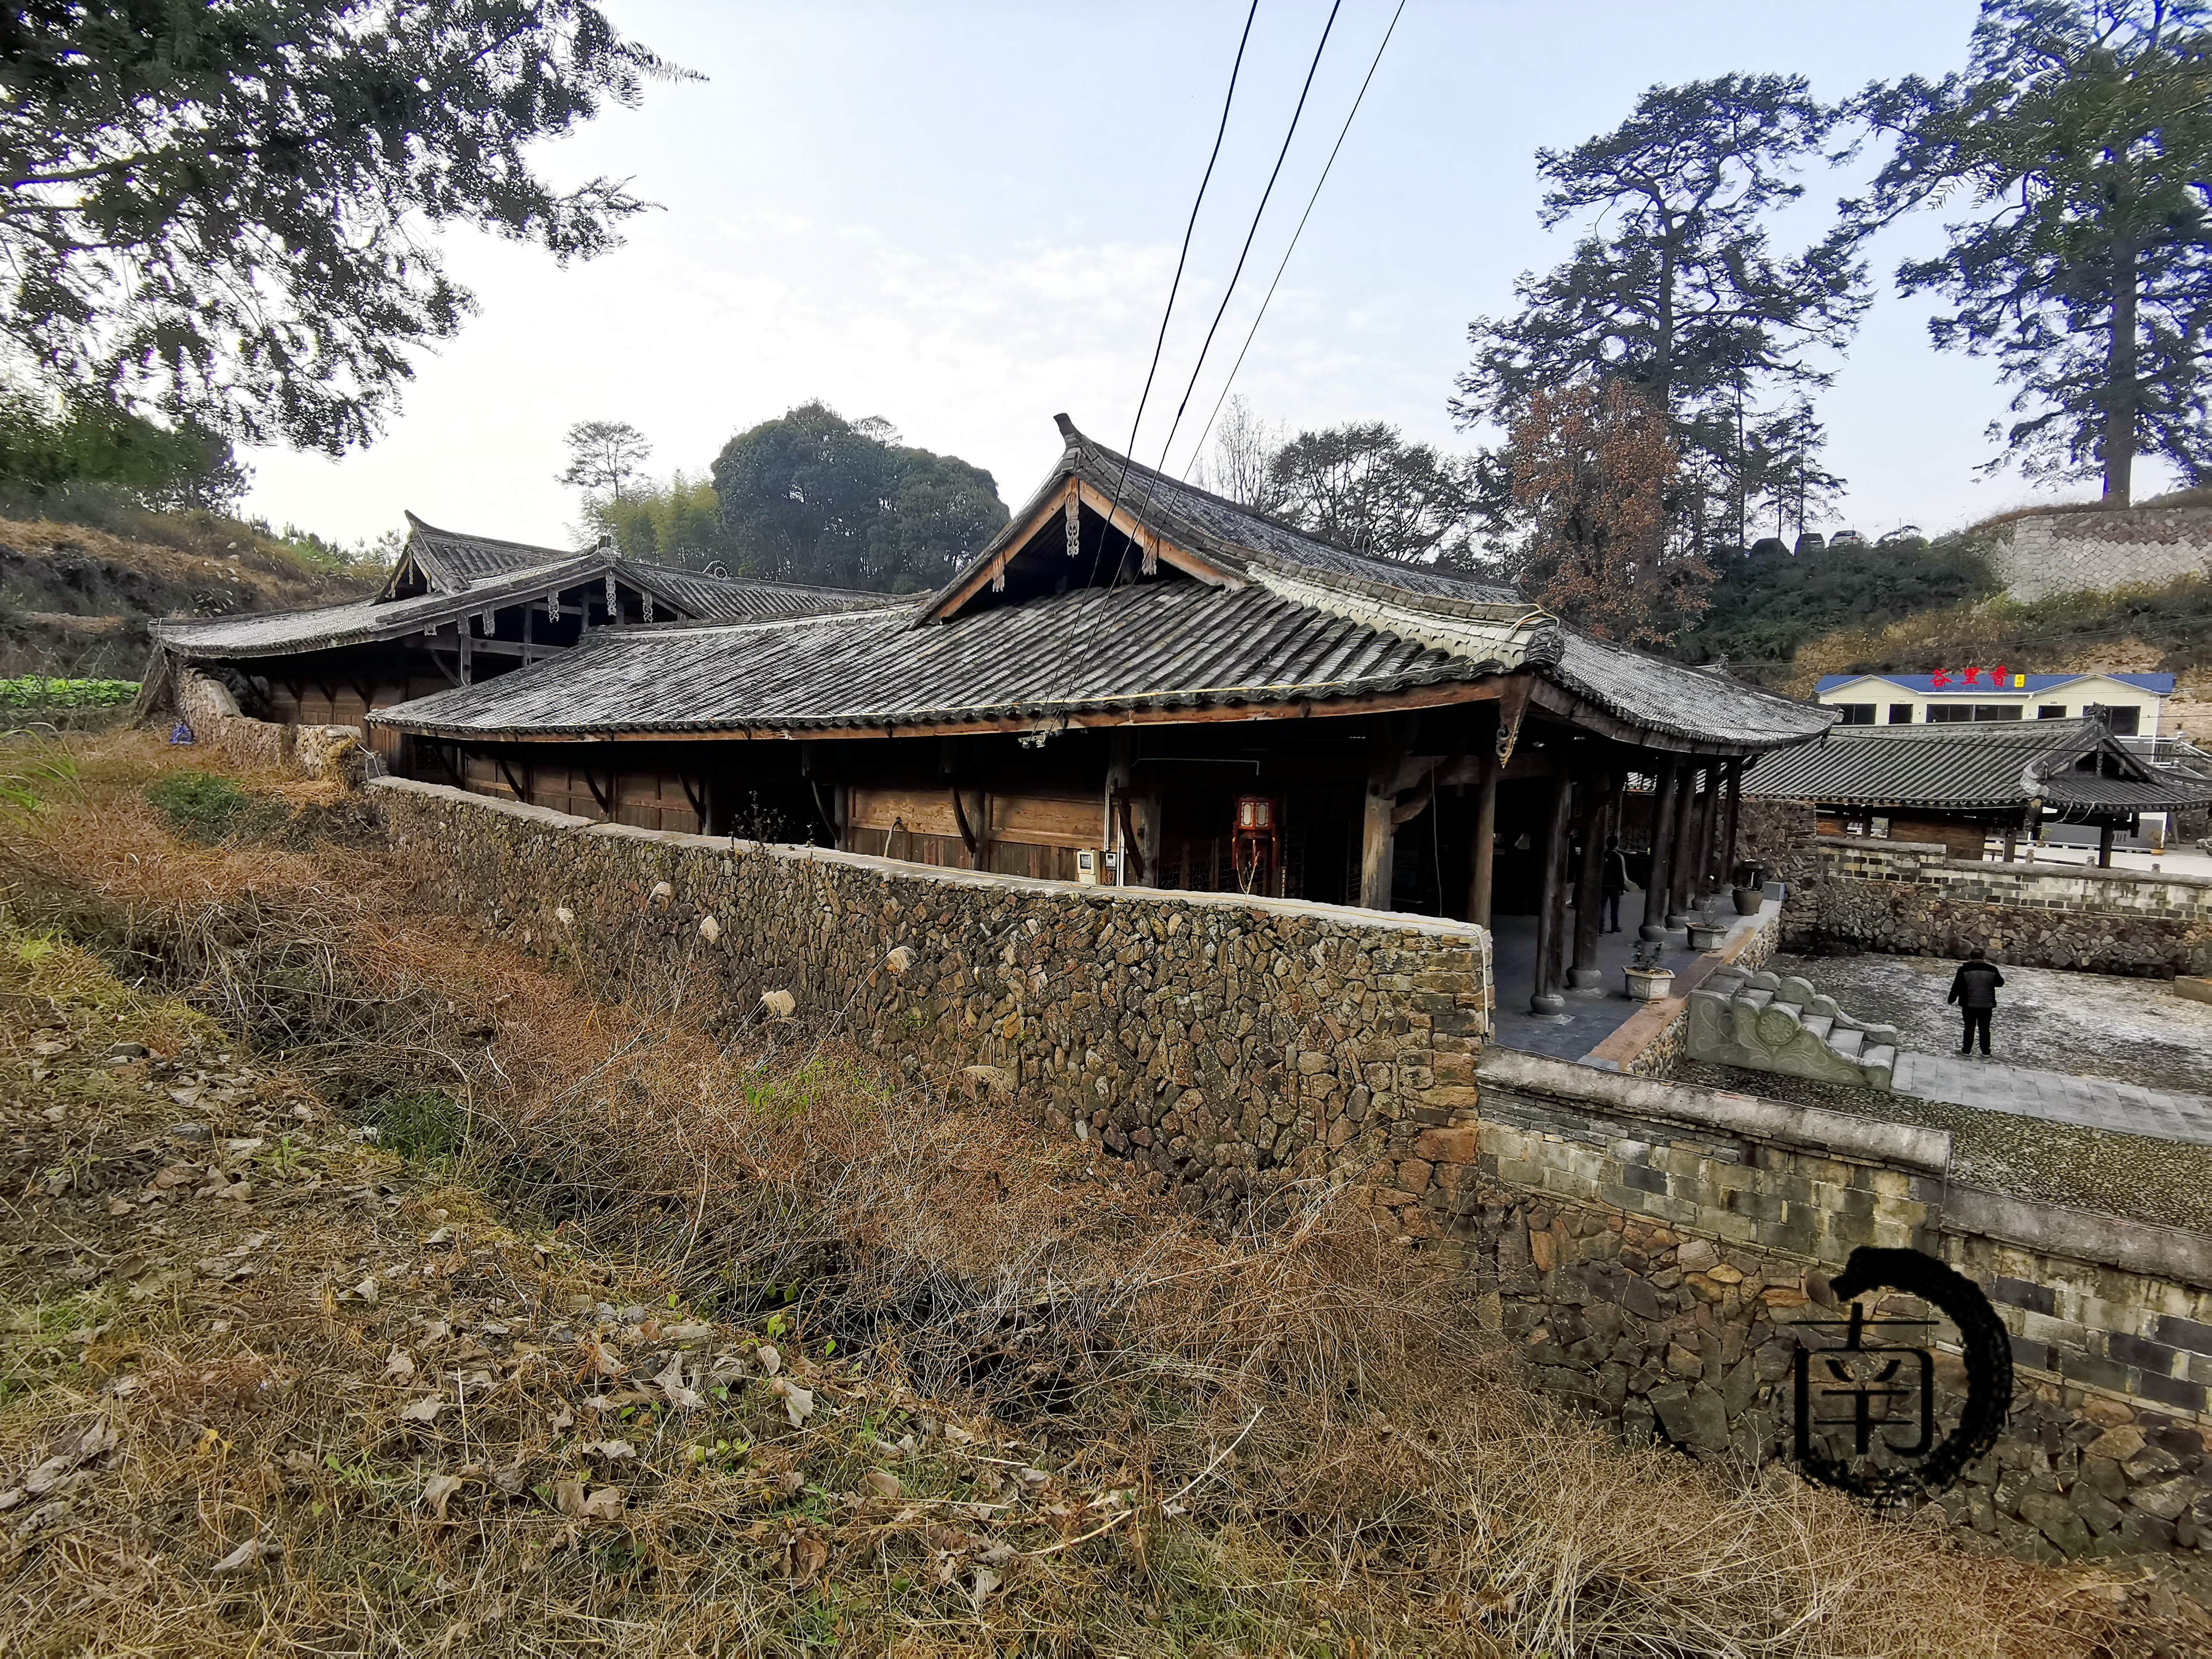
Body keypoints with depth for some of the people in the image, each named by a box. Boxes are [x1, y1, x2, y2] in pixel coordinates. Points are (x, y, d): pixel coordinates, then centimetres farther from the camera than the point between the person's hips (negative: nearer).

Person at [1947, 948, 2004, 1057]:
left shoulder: (1964, 969, -10)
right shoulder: (1992, 969, -5)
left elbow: (1957, 986, -6)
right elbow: (2000, 983, 11)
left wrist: (1952, 999, 7)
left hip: (1969, 1005, -2)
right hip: (1987, 1006, 2)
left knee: (1969, 1028, 9)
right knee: (1985, 1029, 12)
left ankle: (1966, 1050, 16)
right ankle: (1986, 1052, 20)